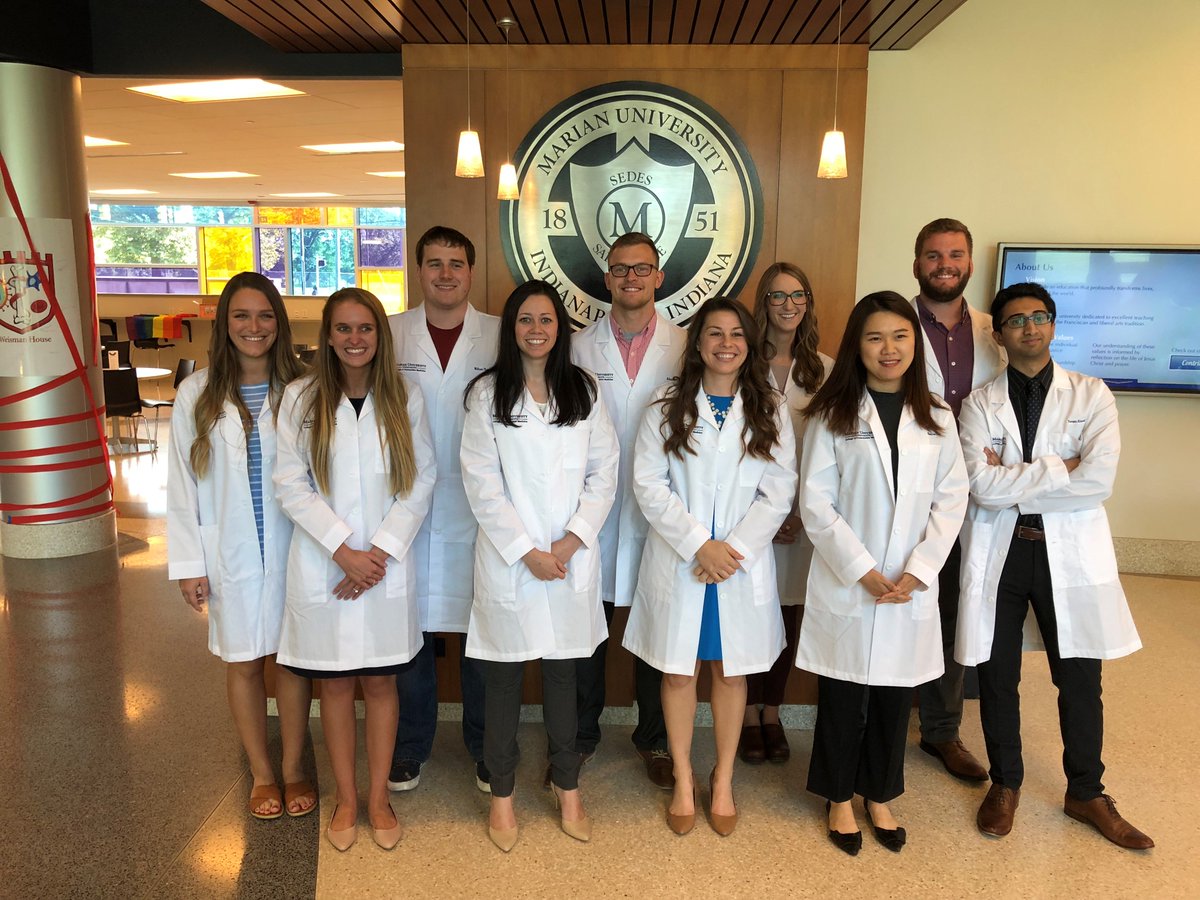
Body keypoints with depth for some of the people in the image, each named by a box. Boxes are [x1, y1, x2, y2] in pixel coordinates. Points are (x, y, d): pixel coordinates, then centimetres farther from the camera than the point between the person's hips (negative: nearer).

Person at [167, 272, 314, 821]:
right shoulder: (197, 394, -2)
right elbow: (182, 484, 0)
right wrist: (188, 564, -2)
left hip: (290, 548, 0)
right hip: (229, 554, 1)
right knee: (244, 665, 12)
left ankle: (293, 770, 29)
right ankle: (261, 774, 30)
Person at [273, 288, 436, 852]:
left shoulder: (404, 399, 2)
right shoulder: (300, 398, -1)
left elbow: (422, 480, -1)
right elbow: (290, 484, -4)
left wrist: (381, 551, -10)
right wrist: (343, 550, -13)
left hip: (387, 564, 1)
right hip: (322, 564, 0)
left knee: (380, 680, 9)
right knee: (335, 682, 10)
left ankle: (378, 797, 26)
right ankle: (345, 799, 27)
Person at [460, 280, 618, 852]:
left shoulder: (584, 391, 5)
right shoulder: (487, 394, -2)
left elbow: (603, 473, 2)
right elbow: (481, 484, -7)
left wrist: (572, 539, -9)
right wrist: (527, 551, -12)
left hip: (572, 558, 2)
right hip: (508, 559, -2)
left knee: (562, 673, 14)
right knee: (503, 678, 9)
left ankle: (566, 783, 31)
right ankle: (502, 793, 26)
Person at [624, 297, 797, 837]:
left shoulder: (769, 410, 3)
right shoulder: (667, 406, 0)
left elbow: (779, 492, -2)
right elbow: (648, 483, -6)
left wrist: (734, 548, -13)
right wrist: (699, 544, -15)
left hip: (743, 564, 1)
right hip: (678, 563, -1)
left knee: (731, 671, 12)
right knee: (679, 671, 8)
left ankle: (723, 781, 29)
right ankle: (683, 780, 26)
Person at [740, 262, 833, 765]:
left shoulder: (824, 370, 7)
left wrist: (808, 511, -3)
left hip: (804, 514, 3)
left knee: (788, 612, 10)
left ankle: (772, 713, 27)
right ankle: (749, 714, 21)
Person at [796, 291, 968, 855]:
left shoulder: (936, 419, 6)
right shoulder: (832, 416, -2)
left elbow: (951, 500, 2)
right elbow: (815, 502, -7)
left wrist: (917, 572, -10)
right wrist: (863, 571, -14)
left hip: (911, 589, 3)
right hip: (845, 585, -2)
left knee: (895, 699, 13)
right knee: (843, 698, 8)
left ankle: (879, 797, 34)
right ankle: (839, 798, 29)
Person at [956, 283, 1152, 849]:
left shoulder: (1091, 395, 0)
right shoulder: (980, 405, 0)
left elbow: (1100, 480, -14)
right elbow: (983, 487, -13)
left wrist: (1013, 479, -13)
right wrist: (1058, 469, -13)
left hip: (1070, 552, 0)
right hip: (998, 552, 0)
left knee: (1080, 677, 11)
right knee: (997, 675, 11)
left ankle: (1086, 793, 32)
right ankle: (1005, 783, 32)